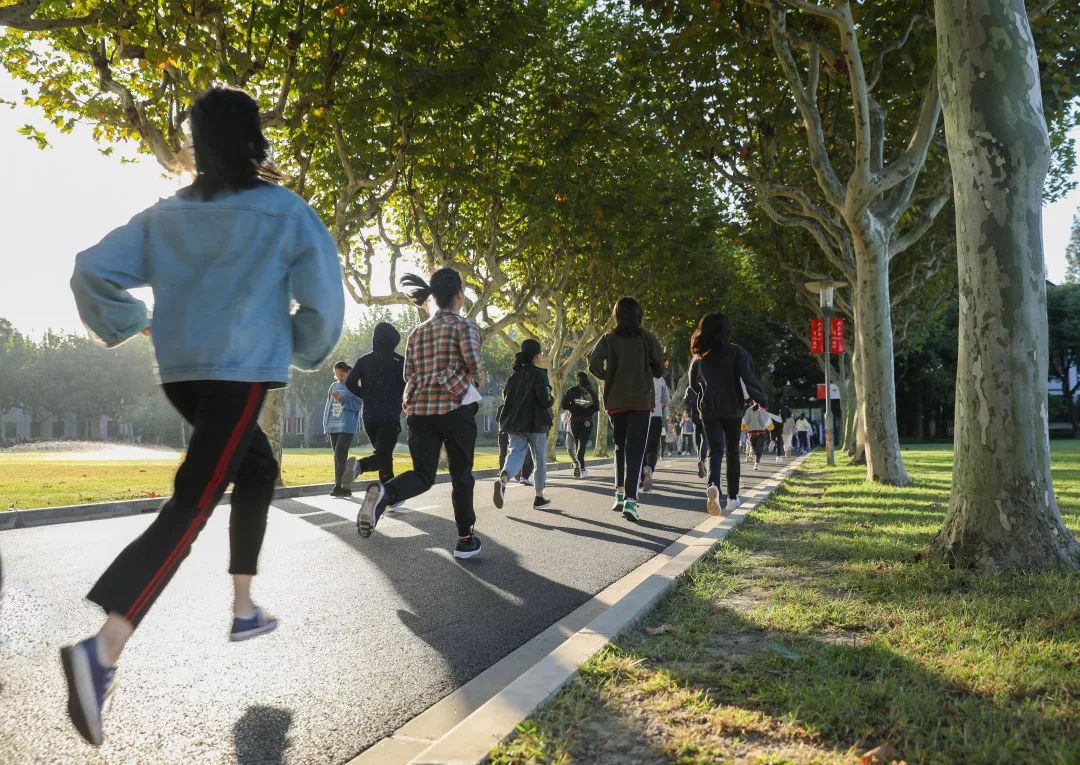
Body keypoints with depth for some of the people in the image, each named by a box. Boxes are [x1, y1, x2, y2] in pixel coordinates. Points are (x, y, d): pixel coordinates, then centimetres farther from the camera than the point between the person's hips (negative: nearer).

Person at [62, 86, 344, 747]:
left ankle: (244, 609, 26)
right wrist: (305, 353, 13)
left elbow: (92, 272, 5)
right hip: (242, 372, -6)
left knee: (259, 468, 24)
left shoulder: (167, 214, 10)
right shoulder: (286, 212, -3)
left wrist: (125, 325, 20)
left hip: (180, 372, 6)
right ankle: (103, 650, -26)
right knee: (192, 505, -11)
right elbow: (324, 301, -4)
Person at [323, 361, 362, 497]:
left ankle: (338, 486, -16)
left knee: (339, 455, -16)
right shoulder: (334, 387, 16)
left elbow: (358, 404, -9)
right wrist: (326, 424, 14)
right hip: (333, 426, 6)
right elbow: (328, 406, 19)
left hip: (346, 426, -6)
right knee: (338, 456, 7)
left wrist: (342, 399, -18)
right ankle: (345, 488, 11)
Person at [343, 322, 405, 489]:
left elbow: (350, 383, -1)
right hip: (391, 417, -5)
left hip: (369, 416, 5)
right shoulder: (399, 361, -3)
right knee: (382, 454, -7)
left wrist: (366, 396, 13)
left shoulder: (364, 360, 6)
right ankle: (359, 466, -37)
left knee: (384, 454, 18)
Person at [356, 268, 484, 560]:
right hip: (455, 406, -4)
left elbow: (409, 374, 14)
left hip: (419, 408, 4)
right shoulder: (465, 325, -1)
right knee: (461, 476, 9)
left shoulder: (418, 332, 16)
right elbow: (473, 361, -14)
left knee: (423, 475, 3)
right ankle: (465, 540, 15)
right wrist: (477, 383, 5)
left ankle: (384, 493, -29)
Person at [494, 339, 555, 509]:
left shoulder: (514, 374, 8)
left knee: (516, 454, -6)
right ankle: (539, 497, 20)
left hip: (514, 423, 4)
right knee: (540, 461, 12)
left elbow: (505, 397, 12)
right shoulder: (539, 374, -10)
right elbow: (545, 399, -17)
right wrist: (552, 400, 5)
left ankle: (503, 479, -38)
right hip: (535, 424, -4)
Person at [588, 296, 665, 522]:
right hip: (642, 400, -2)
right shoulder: (646, 337, 1)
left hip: (615, 400, 2)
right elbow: (659, 368, -1)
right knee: (635, 450, -5)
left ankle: (620, 494, 14)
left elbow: (594, 363, -8)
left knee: (620, 446, 18)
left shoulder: (608, 338, 3)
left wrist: (606, 377, 11)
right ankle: (630, 500, -17)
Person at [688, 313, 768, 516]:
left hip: (709, 410, 1)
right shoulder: (736, 352, -8)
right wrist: (762, 398, -2)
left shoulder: (700, 356, 3)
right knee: (732, 452, 13)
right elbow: (748, 379, -15)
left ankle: (713, 486, -33)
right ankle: (733, 497, 20)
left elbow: (694, 383, 15)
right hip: (732, 409, -1)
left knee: (715, 451, -4)